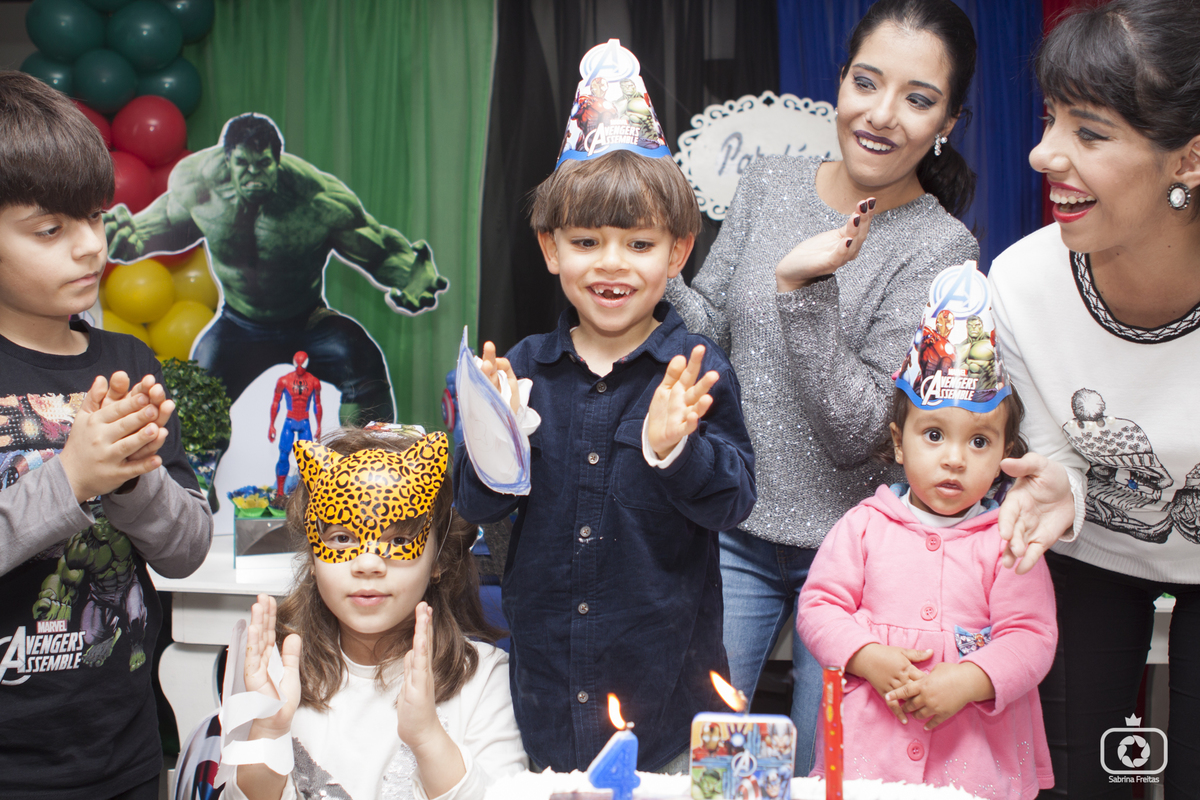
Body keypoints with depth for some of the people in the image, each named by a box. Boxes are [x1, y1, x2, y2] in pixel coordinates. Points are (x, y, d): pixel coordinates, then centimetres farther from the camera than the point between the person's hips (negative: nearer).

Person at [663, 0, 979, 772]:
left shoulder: (941, 250, -14)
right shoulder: (769, 183, 0)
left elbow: (856, 432, -19)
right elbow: (711, 331, 4)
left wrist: (803, 288, -30)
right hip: (732, 528, 3)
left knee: (825, 772, 13)